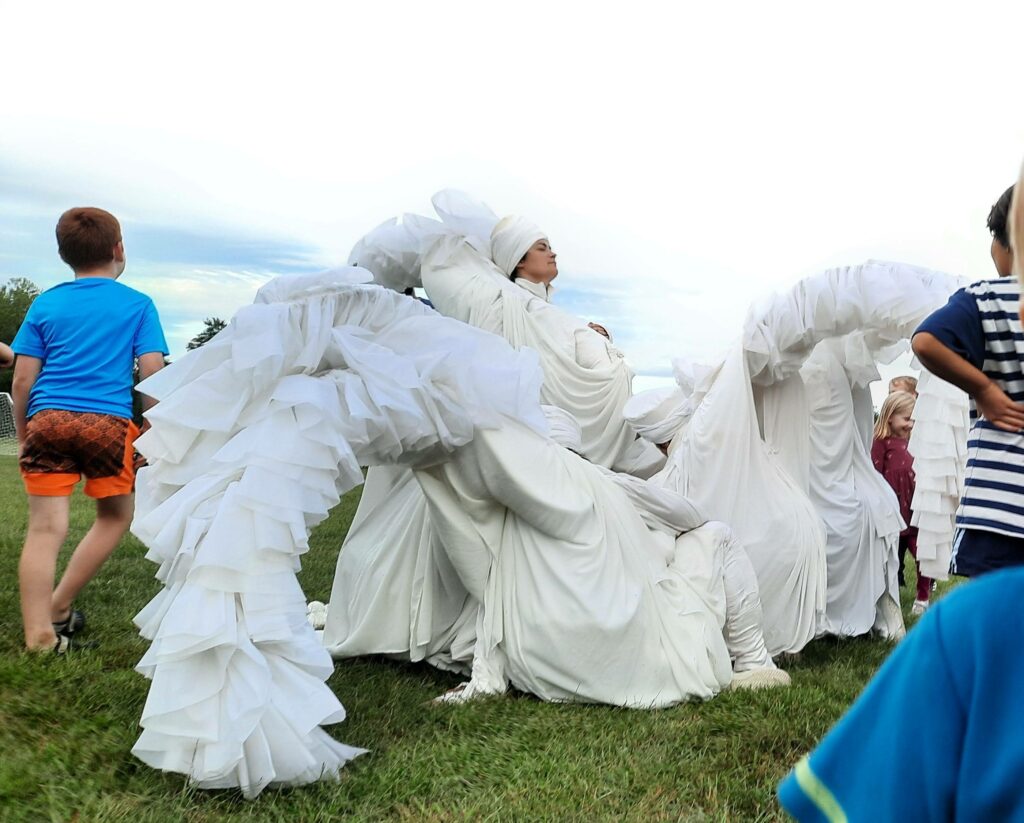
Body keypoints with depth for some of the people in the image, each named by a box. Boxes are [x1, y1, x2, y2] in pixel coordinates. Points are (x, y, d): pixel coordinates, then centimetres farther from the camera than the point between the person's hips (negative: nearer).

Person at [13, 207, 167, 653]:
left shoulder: (45, 304, 13)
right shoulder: (137, 304, 7)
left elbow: (22, 379, 8)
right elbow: (151, 375, 0)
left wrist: (22, 434, 18)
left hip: (47, 419, 2)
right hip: (109, 421, -2)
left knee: (45, 528, 1)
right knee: (115, 517, 18)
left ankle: (38, 636, -2)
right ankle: (58, 608, 18)